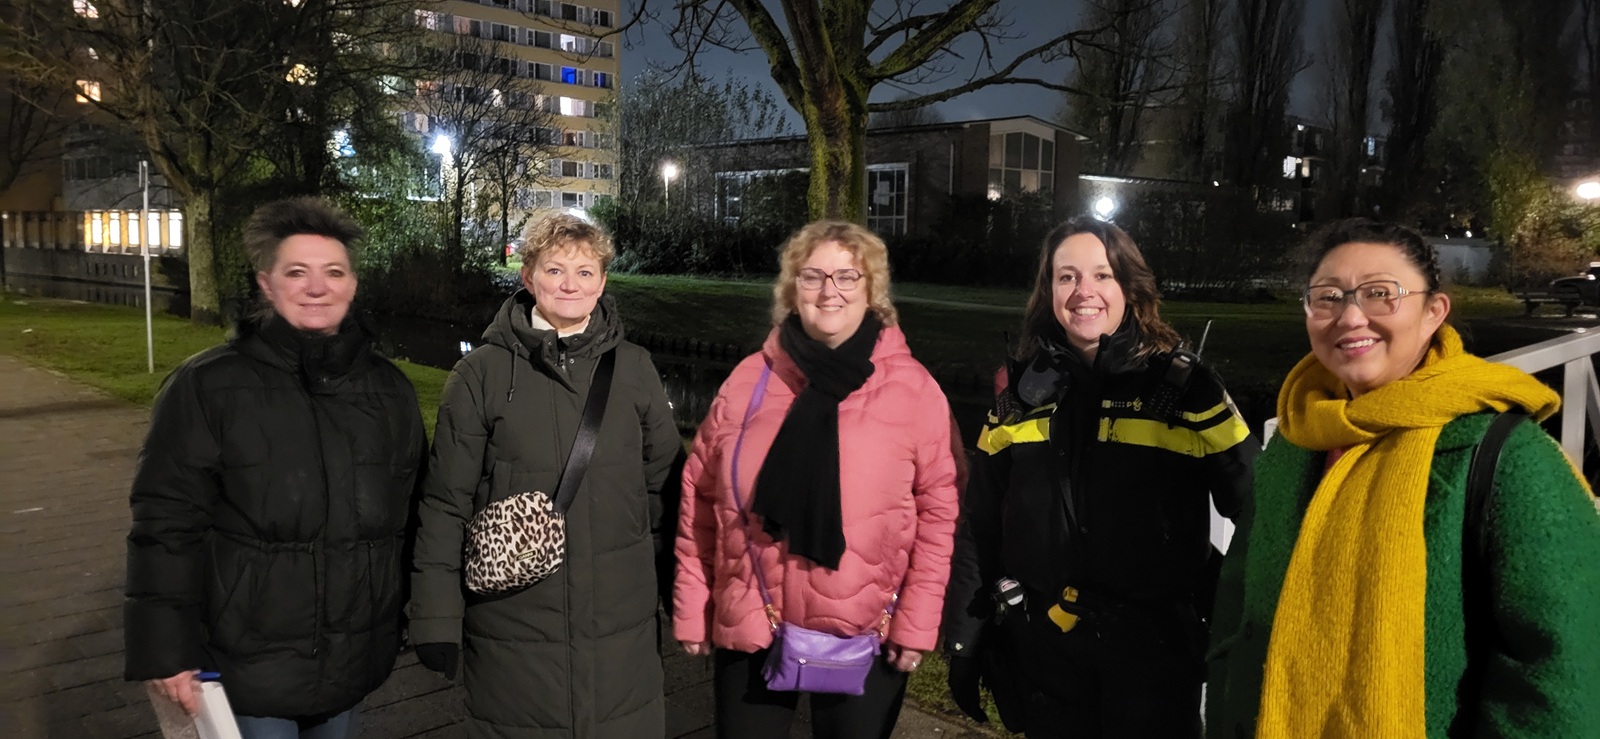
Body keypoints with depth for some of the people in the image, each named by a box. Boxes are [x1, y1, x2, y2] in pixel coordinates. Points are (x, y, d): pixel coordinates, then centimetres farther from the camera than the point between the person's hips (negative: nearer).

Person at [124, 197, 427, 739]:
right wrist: (165, 651, -11)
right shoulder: (207, 385, -8)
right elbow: (165, 523, -9)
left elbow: (413, 516, 9)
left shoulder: (389, 388, 4)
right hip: (247, 668, -4)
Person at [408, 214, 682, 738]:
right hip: (513, 626, -2)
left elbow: (666, 487, 9)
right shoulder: (482, 372, -4)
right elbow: (445, 503, -2)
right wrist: (436, 617, -4)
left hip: (621, 626, 2)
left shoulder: (634, 369, 3)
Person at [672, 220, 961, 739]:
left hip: (867, 637, -1)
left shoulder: (912, 388, -5)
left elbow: (937, 508, -4)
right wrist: (692, 608, 3)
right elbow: (701, 496, 3)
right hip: (749, 629, 2)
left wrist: (917, 620, -7)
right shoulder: (750, 380, 0)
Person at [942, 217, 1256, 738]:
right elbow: (980, 526, 6)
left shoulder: (1185, 386, -5)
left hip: (1152, 644, -2)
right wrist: (965, 640, 5)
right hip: (1041, 643, 3)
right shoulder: (1023, 389, 3)